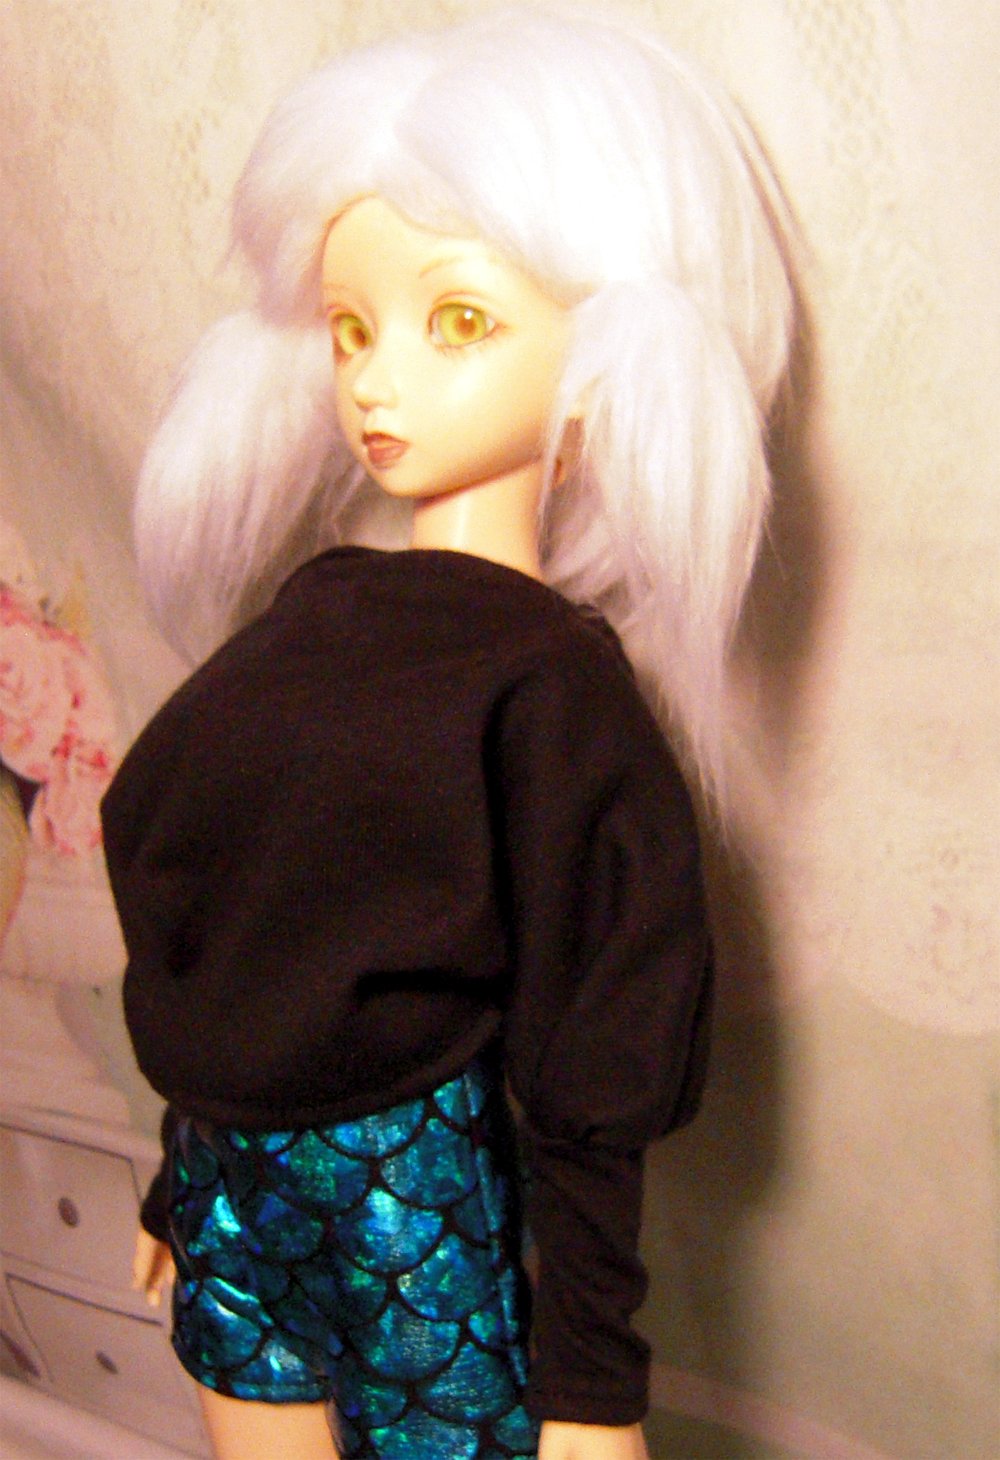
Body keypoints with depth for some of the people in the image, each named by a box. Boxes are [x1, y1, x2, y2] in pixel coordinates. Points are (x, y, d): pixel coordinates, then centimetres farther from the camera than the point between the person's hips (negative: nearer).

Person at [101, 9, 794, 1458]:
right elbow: (218, 933, 10)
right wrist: (184, 1175, 18)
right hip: (236, 1181, 6)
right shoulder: (314, 604, 1)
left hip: (412, 1192, -6)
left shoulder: (550, 681, -17)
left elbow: (586, 1076, -14)